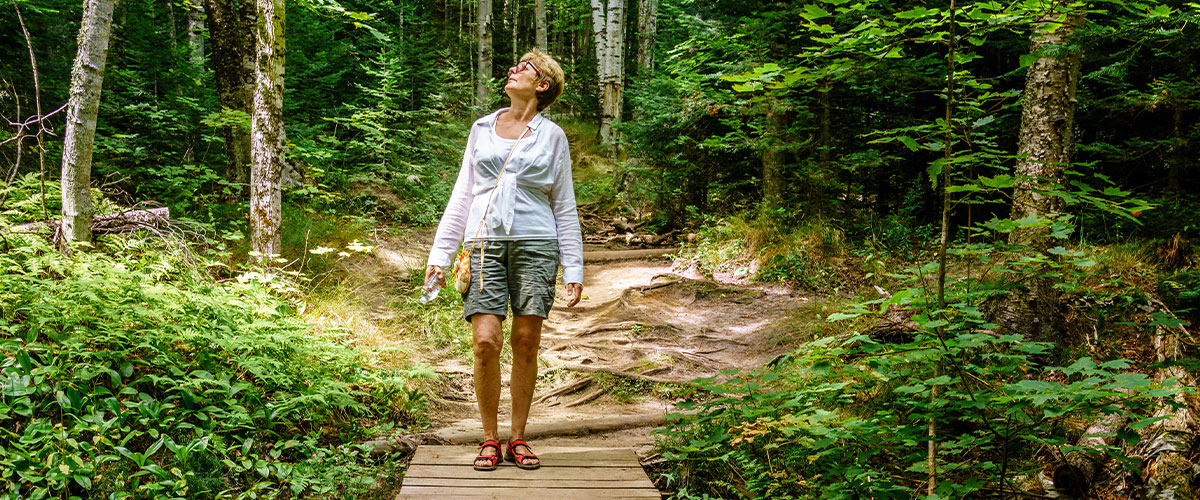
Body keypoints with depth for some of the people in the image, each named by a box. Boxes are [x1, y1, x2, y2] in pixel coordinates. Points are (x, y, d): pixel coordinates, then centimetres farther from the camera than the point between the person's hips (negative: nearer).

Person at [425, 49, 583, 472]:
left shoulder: (552, 136, 10)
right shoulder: (482, 129, 15)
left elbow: (564, 206, 10)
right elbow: (462, 195, 16)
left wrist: (573, 270, 4)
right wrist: (440, 254, 9)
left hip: (535, 245, -1)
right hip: (485, 243, 1)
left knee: (526, 343, 0)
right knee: (486, 341, -11)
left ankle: (518, 439, 14)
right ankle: (489, 439, 5)